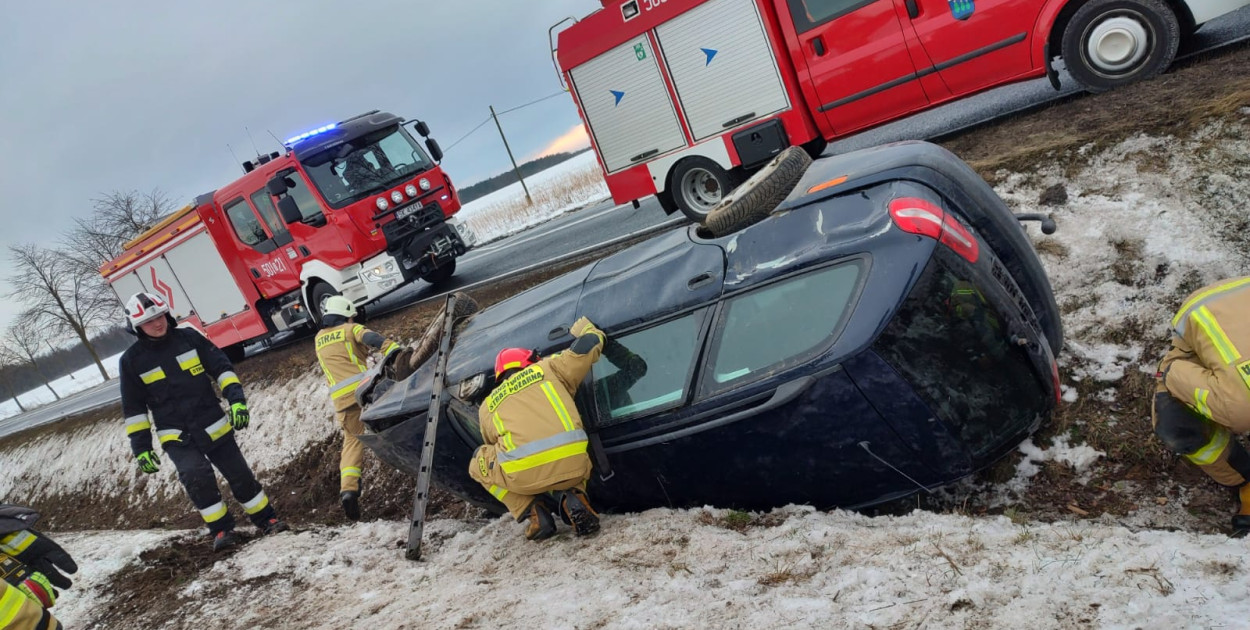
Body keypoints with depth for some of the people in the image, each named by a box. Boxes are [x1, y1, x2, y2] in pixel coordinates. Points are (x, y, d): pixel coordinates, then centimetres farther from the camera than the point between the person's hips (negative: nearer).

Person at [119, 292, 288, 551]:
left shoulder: (189, 338, 0)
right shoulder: (132, 360, -1)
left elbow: (221, 367, 1)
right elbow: (134, 409, 4)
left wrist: (236, 399, -12)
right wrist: (141, 448, 1)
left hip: (214, 426, 2)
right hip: (177, 437, -1)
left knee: (240, 476, 4)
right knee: (196, 475, -25)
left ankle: (266, 519, 22)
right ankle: (221, 529, -10)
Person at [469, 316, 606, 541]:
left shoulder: (487, 406, 25)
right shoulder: (547, 368, 22)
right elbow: (589, 346, 25)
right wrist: (585, 328, 50)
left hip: (524, 476, -1)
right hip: (572, 466, 2)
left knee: (480, 462, 31)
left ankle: (532, 514, 12)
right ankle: (572, 497, 4)